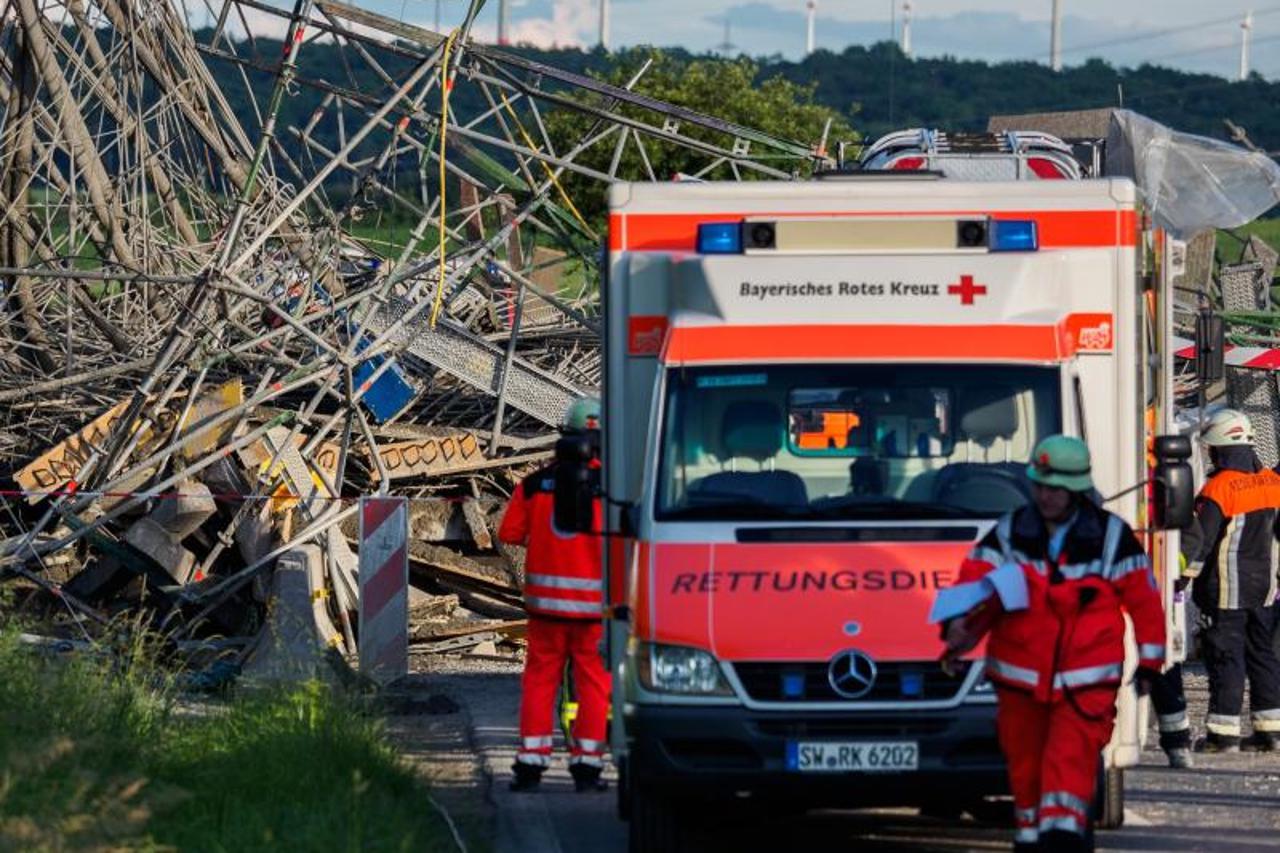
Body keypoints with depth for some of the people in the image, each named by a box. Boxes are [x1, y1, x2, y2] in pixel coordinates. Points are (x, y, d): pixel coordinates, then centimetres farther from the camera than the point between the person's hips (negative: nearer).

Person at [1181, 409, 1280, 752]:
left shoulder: (1219, 487, -15)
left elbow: (1201, 538, -16)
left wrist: (1185, 575, -11)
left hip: (1226, 589, -6)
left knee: (1225, 656, -3)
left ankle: (1224, 733, -4)